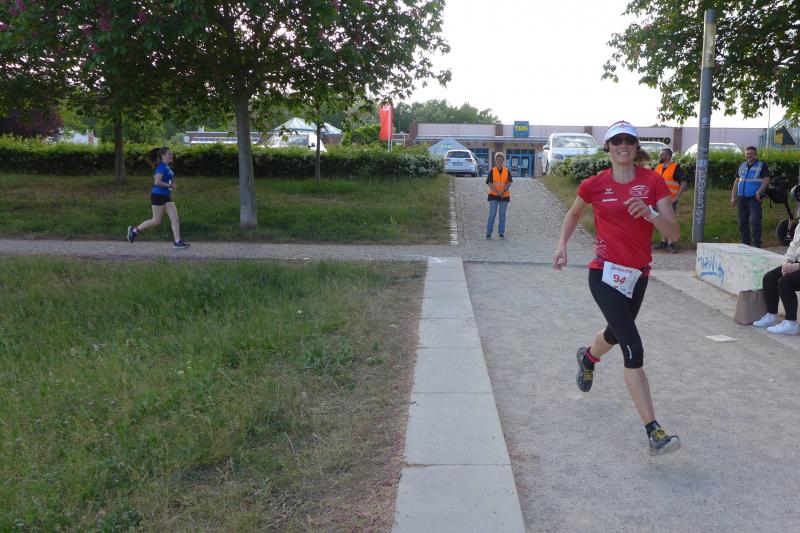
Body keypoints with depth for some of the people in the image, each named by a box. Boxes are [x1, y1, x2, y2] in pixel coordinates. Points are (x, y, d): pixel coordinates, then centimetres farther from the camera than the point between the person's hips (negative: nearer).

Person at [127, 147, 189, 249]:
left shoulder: (167, 167, 10)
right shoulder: (162, 167, -16)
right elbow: (157, 182, -27)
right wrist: (169, 185, -17)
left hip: (166, 196, 9)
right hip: (158, 196, -9)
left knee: (175, 219, 1)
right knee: (156, 221, 2)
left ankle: (177, 241, 2)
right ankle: (134, 230, 18)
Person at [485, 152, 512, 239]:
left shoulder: (507, 171, 4)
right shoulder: (492, 171, -1)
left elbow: (509, 182, -2)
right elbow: (489, 183, -6)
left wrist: (503, 191, -17)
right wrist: (497, 192, -16)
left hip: (504, 195, 2)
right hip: (493, 196, -2)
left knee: (502, 215, 6)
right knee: (492, 214, -5)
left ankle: (501, 233, 14)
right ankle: (488, 233, 0)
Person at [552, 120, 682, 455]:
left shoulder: (653, 182, -3)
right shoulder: (595, 185, -4)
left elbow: (674, 234, -9)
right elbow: (573, 214, 17)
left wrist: (650, 213, -27)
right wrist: (562, 245, 4)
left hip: (638, 275, 4)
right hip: (605, 274, -4)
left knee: (616, 334, 27)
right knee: (634, 350, -16)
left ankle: (588, 357, 63)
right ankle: (653, 431, -13)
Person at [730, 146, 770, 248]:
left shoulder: (762, 166, 1)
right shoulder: (741, 166, 17)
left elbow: (766, 181, -8)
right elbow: (736, 181, 18)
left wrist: (759, 192, -21)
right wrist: (733, 197, 11)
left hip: (754, 198, -6)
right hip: (742, 198, 6)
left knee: (755, 221, -13)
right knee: (742, 222, 9)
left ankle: (756, 244, -12)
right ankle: (745, 243, 18)